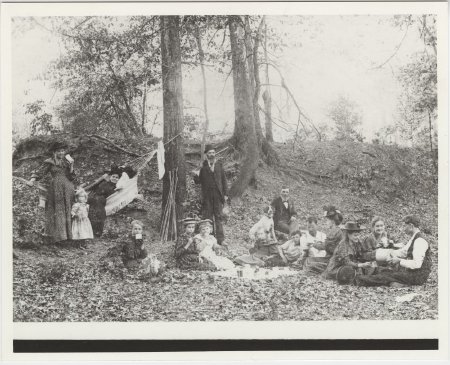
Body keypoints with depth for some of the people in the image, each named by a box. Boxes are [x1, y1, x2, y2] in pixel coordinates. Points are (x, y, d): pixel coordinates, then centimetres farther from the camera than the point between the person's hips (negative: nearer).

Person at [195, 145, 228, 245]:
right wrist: (195, 176, -18)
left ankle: (220, 239, 3)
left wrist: (225, 194, 6)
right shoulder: (203, 166, 4)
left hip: (218, 195, 1)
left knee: (219, 217, 1)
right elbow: (199, 180, 4)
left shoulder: (219, 165, 10)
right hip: (206, 195, -1)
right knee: (207, 217, 0)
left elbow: (224, 180, 12)